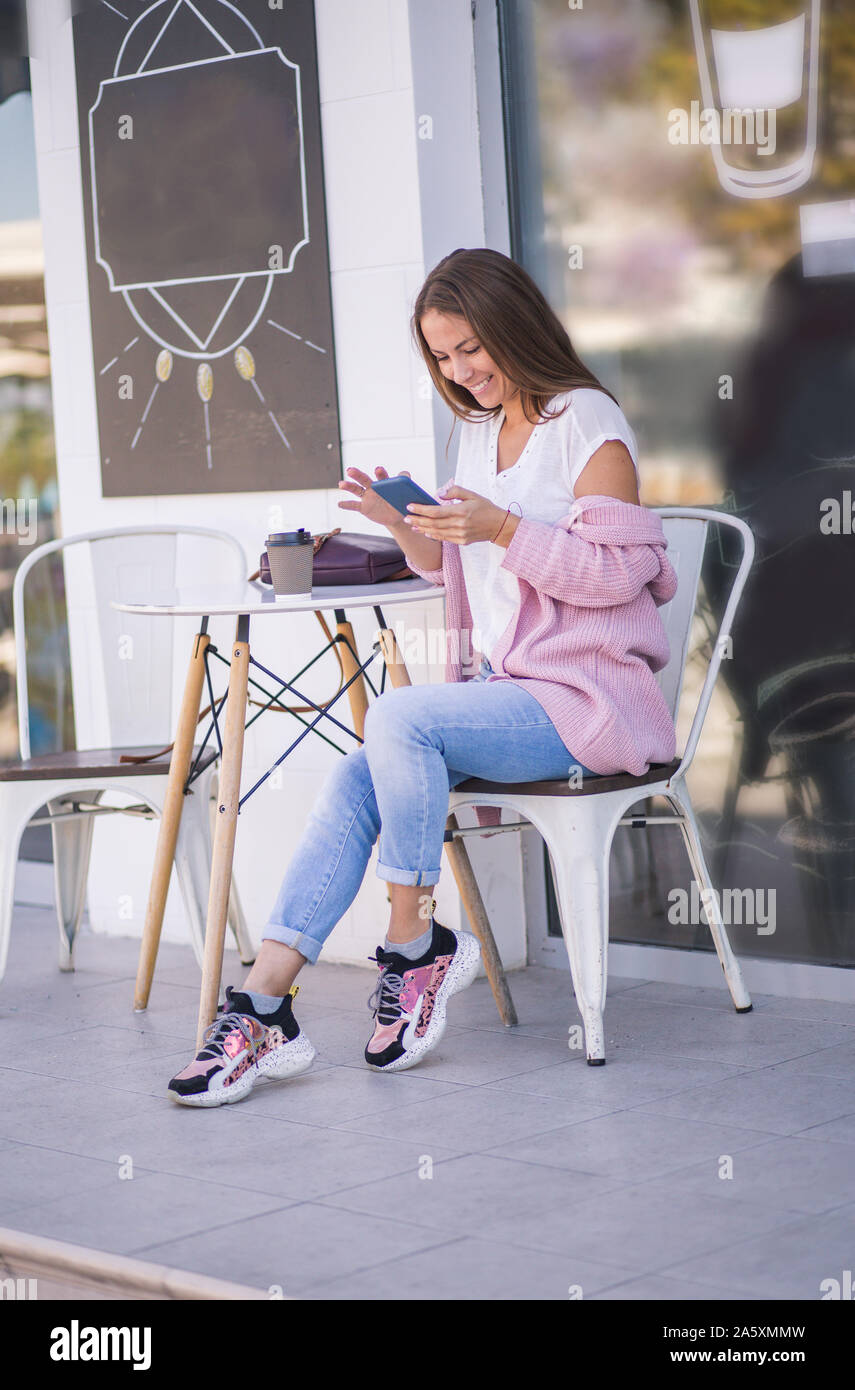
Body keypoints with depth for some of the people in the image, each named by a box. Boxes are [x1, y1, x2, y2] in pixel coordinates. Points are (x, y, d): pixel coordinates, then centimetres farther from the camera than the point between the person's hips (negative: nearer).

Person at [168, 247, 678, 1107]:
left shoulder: (587, 423, -6)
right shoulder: (477, 430, 17)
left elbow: (617, 570, -13)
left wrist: (502, 528, -23)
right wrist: (408, 527, 4)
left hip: (586, 697, -7)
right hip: (501, 687, 8)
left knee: (398, 717, -30)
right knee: (353, 784, -14)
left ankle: (416, 940, -15)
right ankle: (265, 1002, -20)